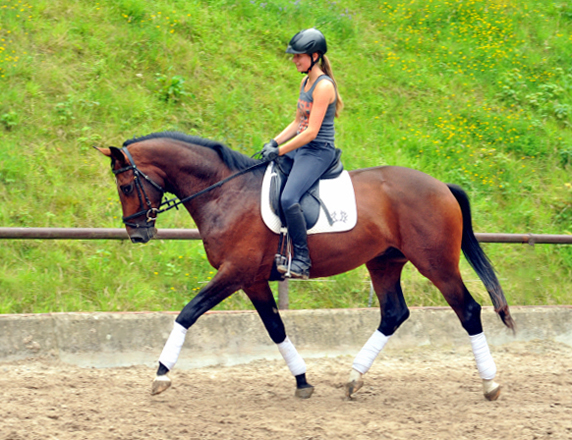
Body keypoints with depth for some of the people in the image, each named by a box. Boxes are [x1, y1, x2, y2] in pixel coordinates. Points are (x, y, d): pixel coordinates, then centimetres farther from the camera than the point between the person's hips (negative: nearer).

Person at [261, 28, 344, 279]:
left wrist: (279, 151, -18)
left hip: (318, 152, -10)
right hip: (300, 150, 10)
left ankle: (301, 262, -23)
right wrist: (274, 142, 6)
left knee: (289, 198, -28)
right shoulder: (306, 82, 14)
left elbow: (311, 132, -20)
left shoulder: (323, 86, -16)